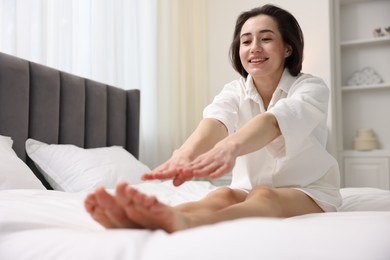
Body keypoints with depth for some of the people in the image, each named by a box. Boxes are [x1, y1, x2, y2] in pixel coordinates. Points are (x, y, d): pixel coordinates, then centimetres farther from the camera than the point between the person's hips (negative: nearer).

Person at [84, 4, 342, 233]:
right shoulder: (235, 91, -2)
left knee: (264, 196, -37)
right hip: (250, 189, 3)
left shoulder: (312, 88, -12)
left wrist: (230, 146, -58)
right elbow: (216, 120, -28)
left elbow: (273, 121, -36)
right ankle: (136, 223, -61)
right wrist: (186, 152, -52)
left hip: (309, 191, -3)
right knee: (223, 195, -33)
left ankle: (184, 223, -68)